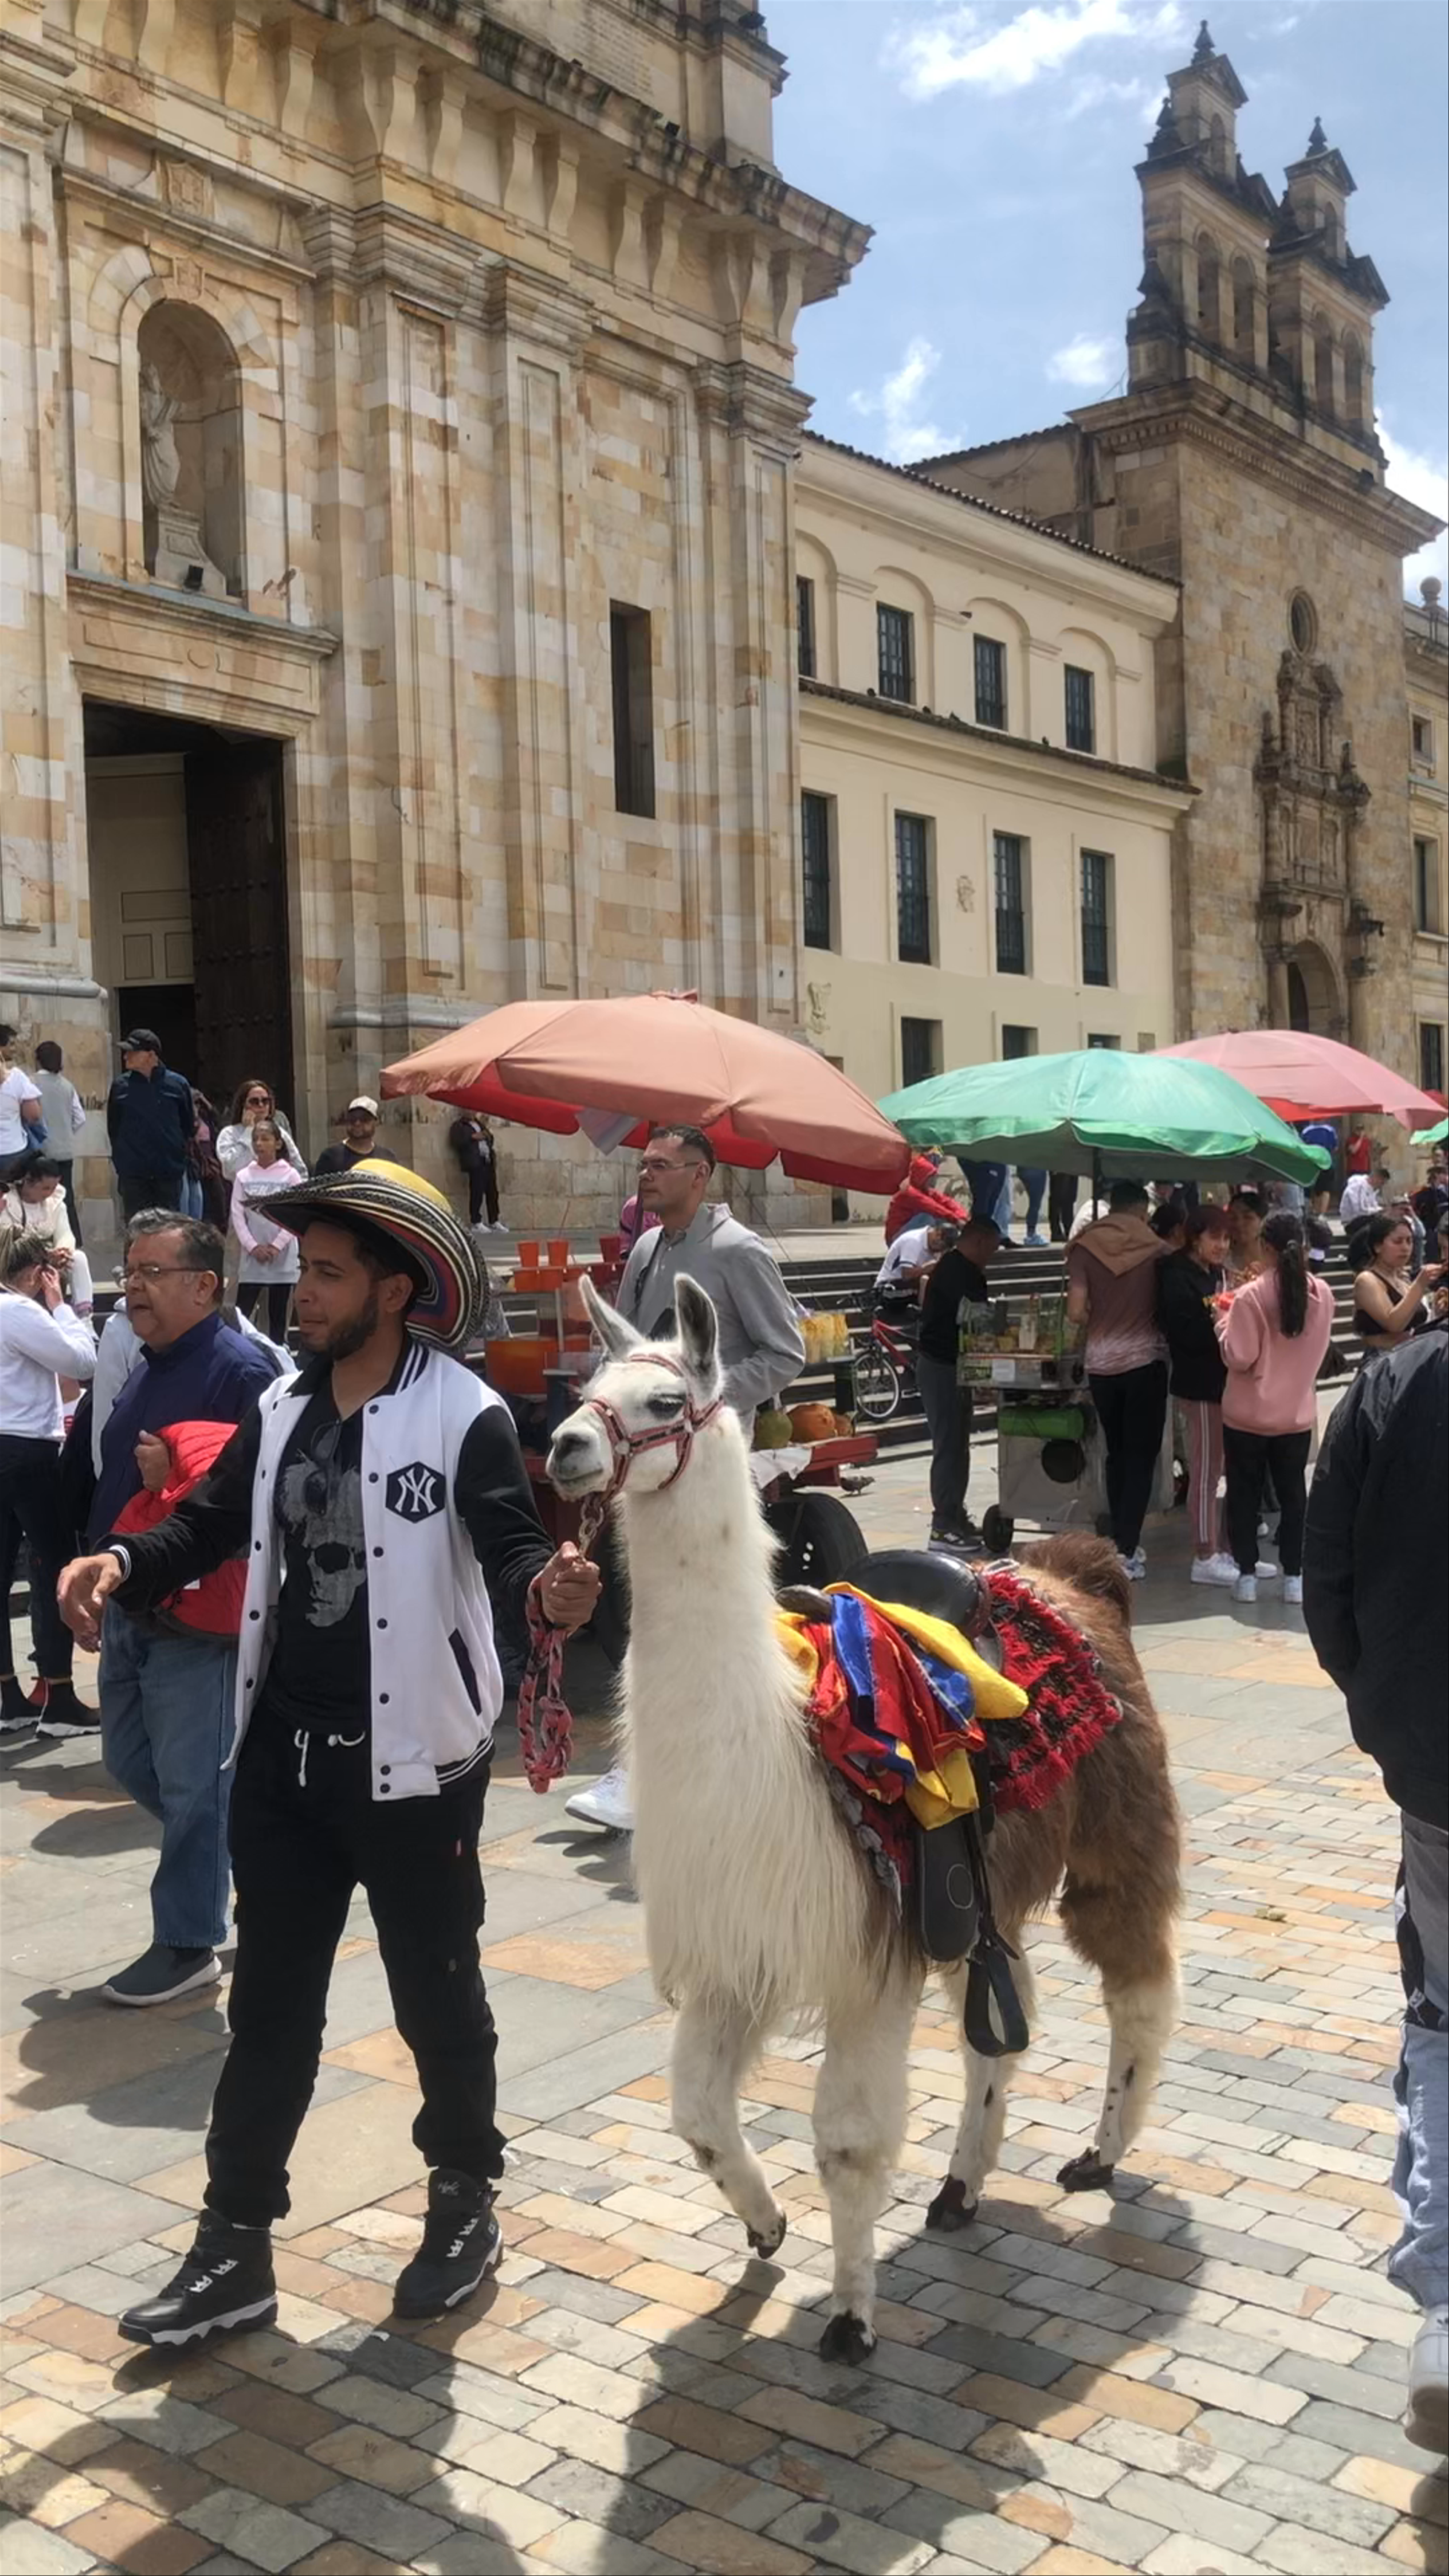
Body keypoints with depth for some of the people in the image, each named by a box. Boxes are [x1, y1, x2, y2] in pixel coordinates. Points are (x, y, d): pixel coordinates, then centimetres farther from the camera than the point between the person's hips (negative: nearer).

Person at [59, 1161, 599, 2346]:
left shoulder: (466, 1417, -14)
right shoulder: (281, 1410, 5)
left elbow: (509, 1544, -24)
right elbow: (210, 1522, 6)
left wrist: (550, 1585, -47)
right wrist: (123, 1565, -13)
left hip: (411, 1759, -5)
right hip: (282, 1754, 6)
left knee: (437, 1996, 12)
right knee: (269, 2004, 14)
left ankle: (466, 2204, 35)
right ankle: (235, 2247, 26)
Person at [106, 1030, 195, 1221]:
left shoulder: (178, 1084, -1)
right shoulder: (121, 1086, 2)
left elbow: (189, 1126, 9)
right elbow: (113, 1128, 12)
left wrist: (176, 1152, 9)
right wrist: (121, 1159, 10)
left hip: (169, 1173, 0)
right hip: (132, 1175, 1)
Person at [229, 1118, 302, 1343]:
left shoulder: (290, 1175, 0)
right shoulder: (243, 1177, 3)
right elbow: (237, 1216, 0)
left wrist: (276, 1246, -12)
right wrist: (253, 1247, -11)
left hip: (283, 1258, -1)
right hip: (252, 1258, 1)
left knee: (278, 1316, 6)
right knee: (241, 1314, -5)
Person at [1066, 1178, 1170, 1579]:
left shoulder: (1085, 1248, -1)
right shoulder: (1155, 1247, -2)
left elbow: (1076, 1312, -7)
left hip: (1101, 1362, 2)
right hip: (1146, 1361, -2)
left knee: (1116, 1454, 16)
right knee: (1141, 1458, 2)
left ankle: (1120, 1543, 20)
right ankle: (1127, 1551, -4)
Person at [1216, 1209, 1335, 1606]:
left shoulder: (1251, 1296, -20)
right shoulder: (1322, 1294, -3)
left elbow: (1239, 1357, -18)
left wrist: (1225, 1320, -4)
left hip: (1248, 1415, -4)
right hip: (1298, 1413, 4)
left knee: (1245, 1494, 9)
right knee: (1292, 1493, 14)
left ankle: (1247, 1574, 12)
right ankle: (1294, 1576, 17)